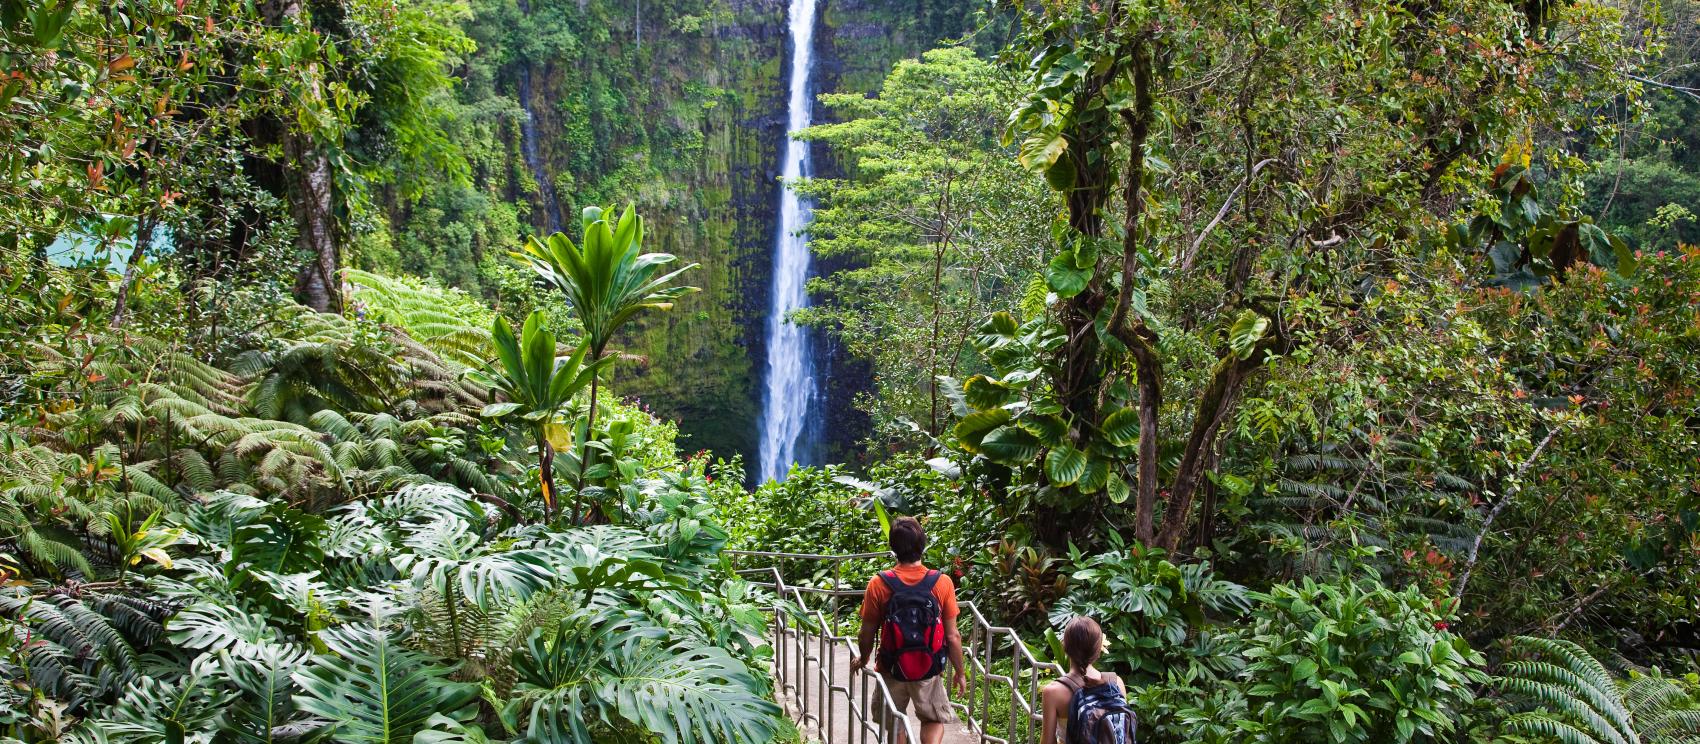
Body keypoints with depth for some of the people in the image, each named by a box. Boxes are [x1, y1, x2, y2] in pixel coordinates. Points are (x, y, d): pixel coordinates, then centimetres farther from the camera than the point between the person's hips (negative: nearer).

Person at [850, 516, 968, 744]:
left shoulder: (878, 584, -15)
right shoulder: (942, 583, -15)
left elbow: (867, 635, -6)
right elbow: (952, 636, -9)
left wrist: (862, 660, 15)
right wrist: (960, 672, 7)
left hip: (891, 670, 0)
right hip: (929, 671, 0)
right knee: (934, 719, 22)